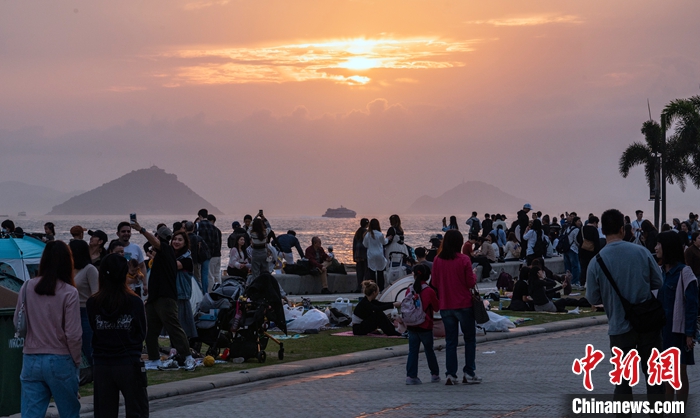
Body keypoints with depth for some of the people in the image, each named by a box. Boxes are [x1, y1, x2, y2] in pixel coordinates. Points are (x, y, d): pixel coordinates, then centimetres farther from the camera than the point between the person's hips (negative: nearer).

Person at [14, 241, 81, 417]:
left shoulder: (27, 287, -1)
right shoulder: (69, 293, -11)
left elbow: (17, 323, 7)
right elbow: (73, 334, -11)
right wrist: (76, 361, 4)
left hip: (31, 361, 3)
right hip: (60, 361, -3)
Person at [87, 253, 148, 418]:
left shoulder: (92, 303, -5)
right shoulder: (135, 302, -8)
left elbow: (93, 330, 3)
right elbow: (142, 333, 2)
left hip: (102, 366, 2)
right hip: (129, 364, -2)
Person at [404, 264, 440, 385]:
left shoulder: (409, 291, -2)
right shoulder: (429, 291, -11)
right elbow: (437, 307, -1)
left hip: (411, 326, 2)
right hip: (425, 326, -2)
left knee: (413, 351, 5)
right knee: (429, 350, 11)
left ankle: (411, 376, -3)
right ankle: (435, 375, 21)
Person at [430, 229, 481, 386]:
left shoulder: (438, 260, -1)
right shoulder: (464, 260, -12)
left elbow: (434, 283, 5)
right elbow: (471, 283, -9)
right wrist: (473, 275, 11)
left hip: (445, 306, 3)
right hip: (463, 305, -3)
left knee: (450, 340, 9)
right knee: (470, 339, 10)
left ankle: (451, 374, 5)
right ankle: (469, 373, 7)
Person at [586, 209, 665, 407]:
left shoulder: (596, 262, -11)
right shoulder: (642, 252, -7)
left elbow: (593, 298, -3)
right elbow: (658, 283, 2)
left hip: (620, 327, -1)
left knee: (623, 379, 10)